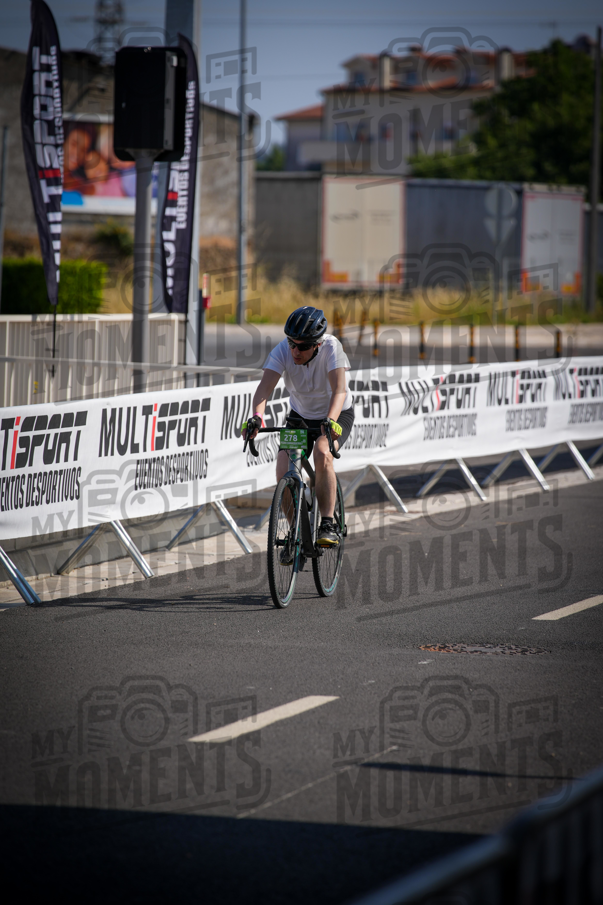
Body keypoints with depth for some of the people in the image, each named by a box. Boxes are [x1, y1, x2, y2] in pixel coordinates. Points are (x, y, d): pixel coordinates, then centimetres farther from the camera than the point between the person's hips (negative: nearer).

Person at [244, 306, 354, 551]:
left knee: (322, 455, -33)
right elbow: (265, 386, -36)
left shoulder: (331, 347, -30)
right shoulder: (282, 350, -24)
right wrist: (257, 416, -56)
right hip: (300, 415, 3)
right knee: (284, 474, -15)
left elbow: (339, 389, -42)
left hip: (337, 415, -3)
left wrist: (330, 421, -60)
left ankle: (328, 524, -24)